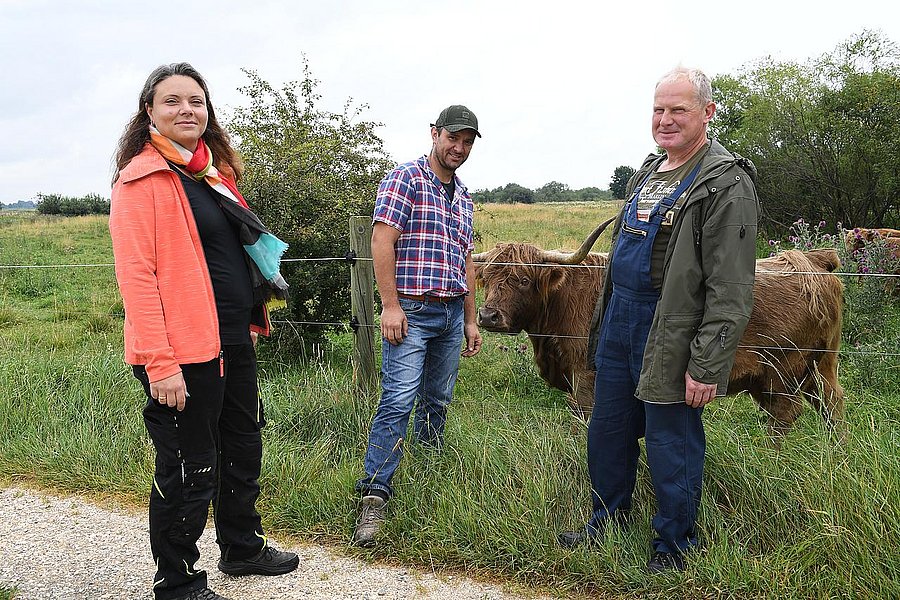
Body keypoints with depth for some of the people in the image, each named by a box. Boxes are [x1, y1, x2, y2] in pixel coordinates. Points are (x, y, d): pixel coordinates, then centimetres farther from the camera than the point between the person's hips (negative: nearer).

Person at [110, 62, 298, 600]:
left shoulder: (215, 170, 14)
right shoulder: (143, 177, -11)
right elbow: (136, 272, -18)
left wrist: (252, 320, 17)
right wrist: (159, 361, -24)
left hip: (234, 340, 9)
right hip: (183, 352, -9)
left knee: (244, 449, 21)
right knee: (189, 469, 3)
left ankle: (242, 547, 41)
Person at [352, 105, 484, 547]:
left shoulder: (463, 198, 18)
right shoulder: (404, 179, -4)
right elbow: (382, 242, -12)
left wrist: (470, 320, 19)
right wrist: (390, 306, -18)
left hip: (451, 314, 7)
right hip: (411, 310, -7)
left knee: (437, 403, 12)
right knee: (399, 400, -14)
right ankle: (374, 495, -11)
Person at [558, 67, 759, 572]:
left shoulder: (726, 183, -14)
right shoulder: (648, 172, 13)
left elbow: (731, 290, -19)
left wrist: (706, 367, -23)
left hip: (670, 334, -8)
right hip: (620, 321, 8)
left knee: (671, 444, 5)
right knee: (608, 433, 18)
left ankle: (674, 547, 24)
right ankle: (608, 523, 37)